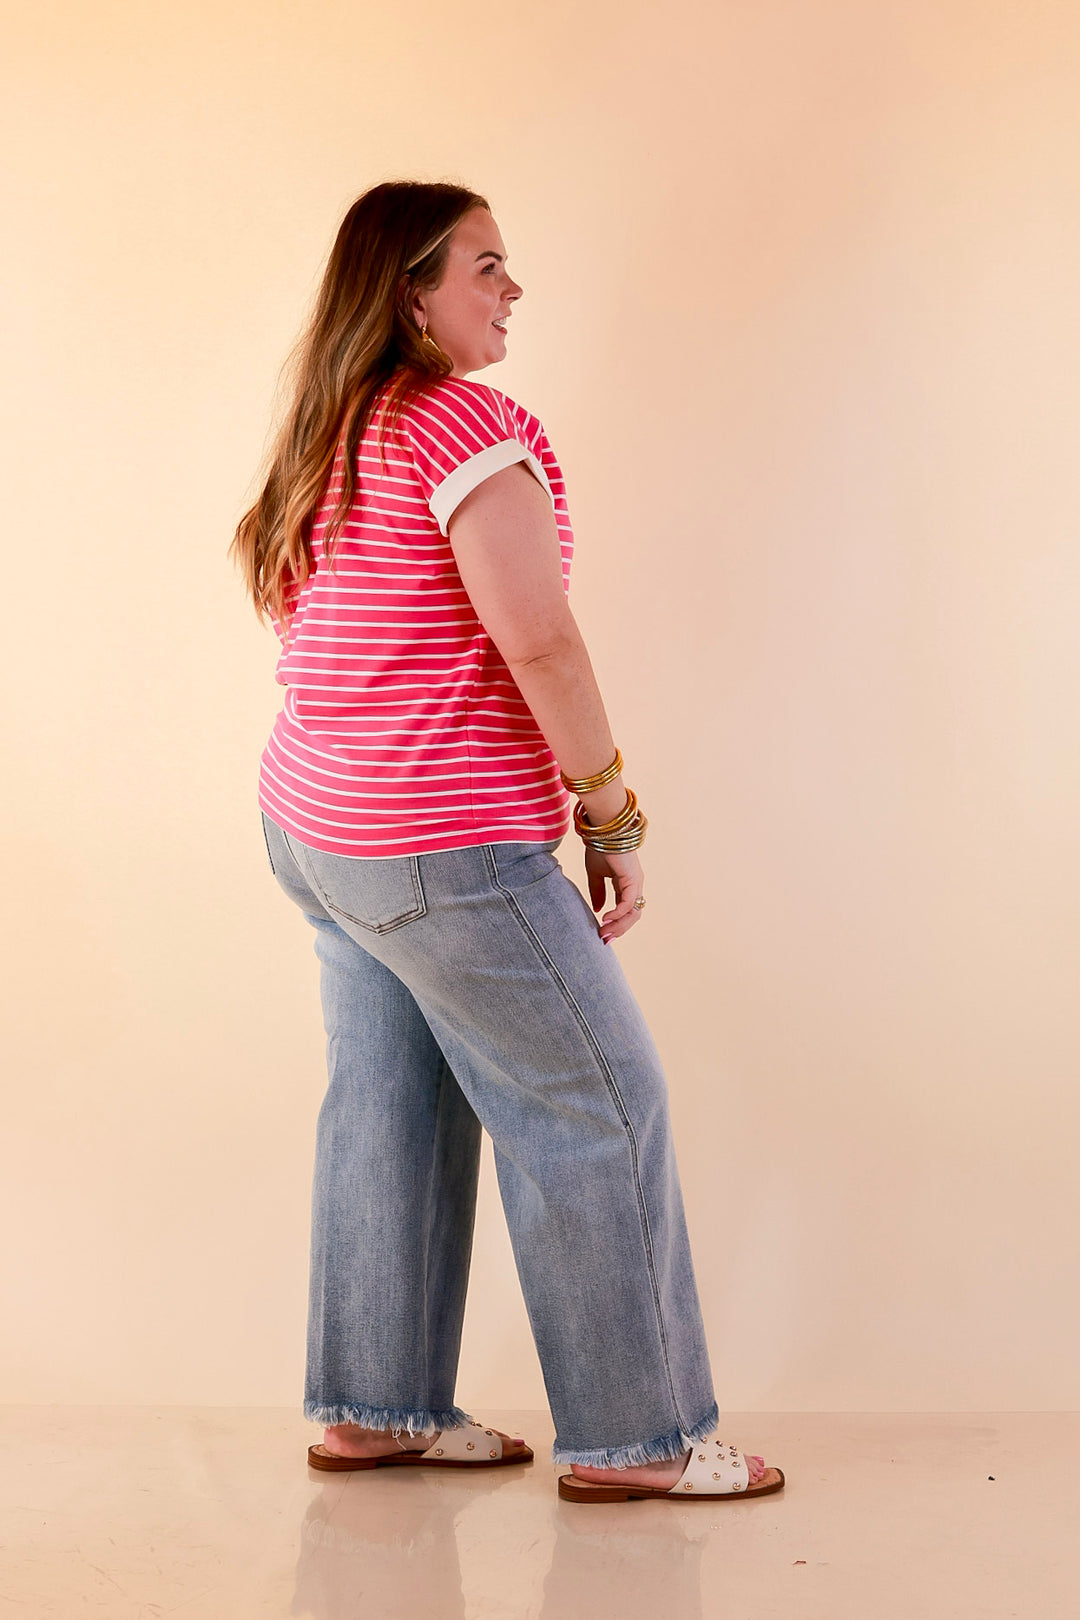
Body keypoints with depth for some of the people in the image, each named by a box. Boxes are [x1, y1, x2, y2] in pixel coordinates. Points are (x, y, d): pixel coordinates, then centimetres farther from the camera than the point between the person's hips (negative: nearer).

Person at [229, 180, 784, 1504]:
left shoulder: (329, 438, 11)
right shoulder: (466, 419, -17)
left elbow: (274, 588, 20)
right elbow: (538, 639, -21)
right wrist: (613, 815, -12)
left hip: (312, 825, 10)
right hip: (444, 848, -10)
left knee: (389, 1105, 16)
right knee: (598, 1110, 1)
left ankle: (371, 1409, 25)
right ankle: (633, 1438, 9)